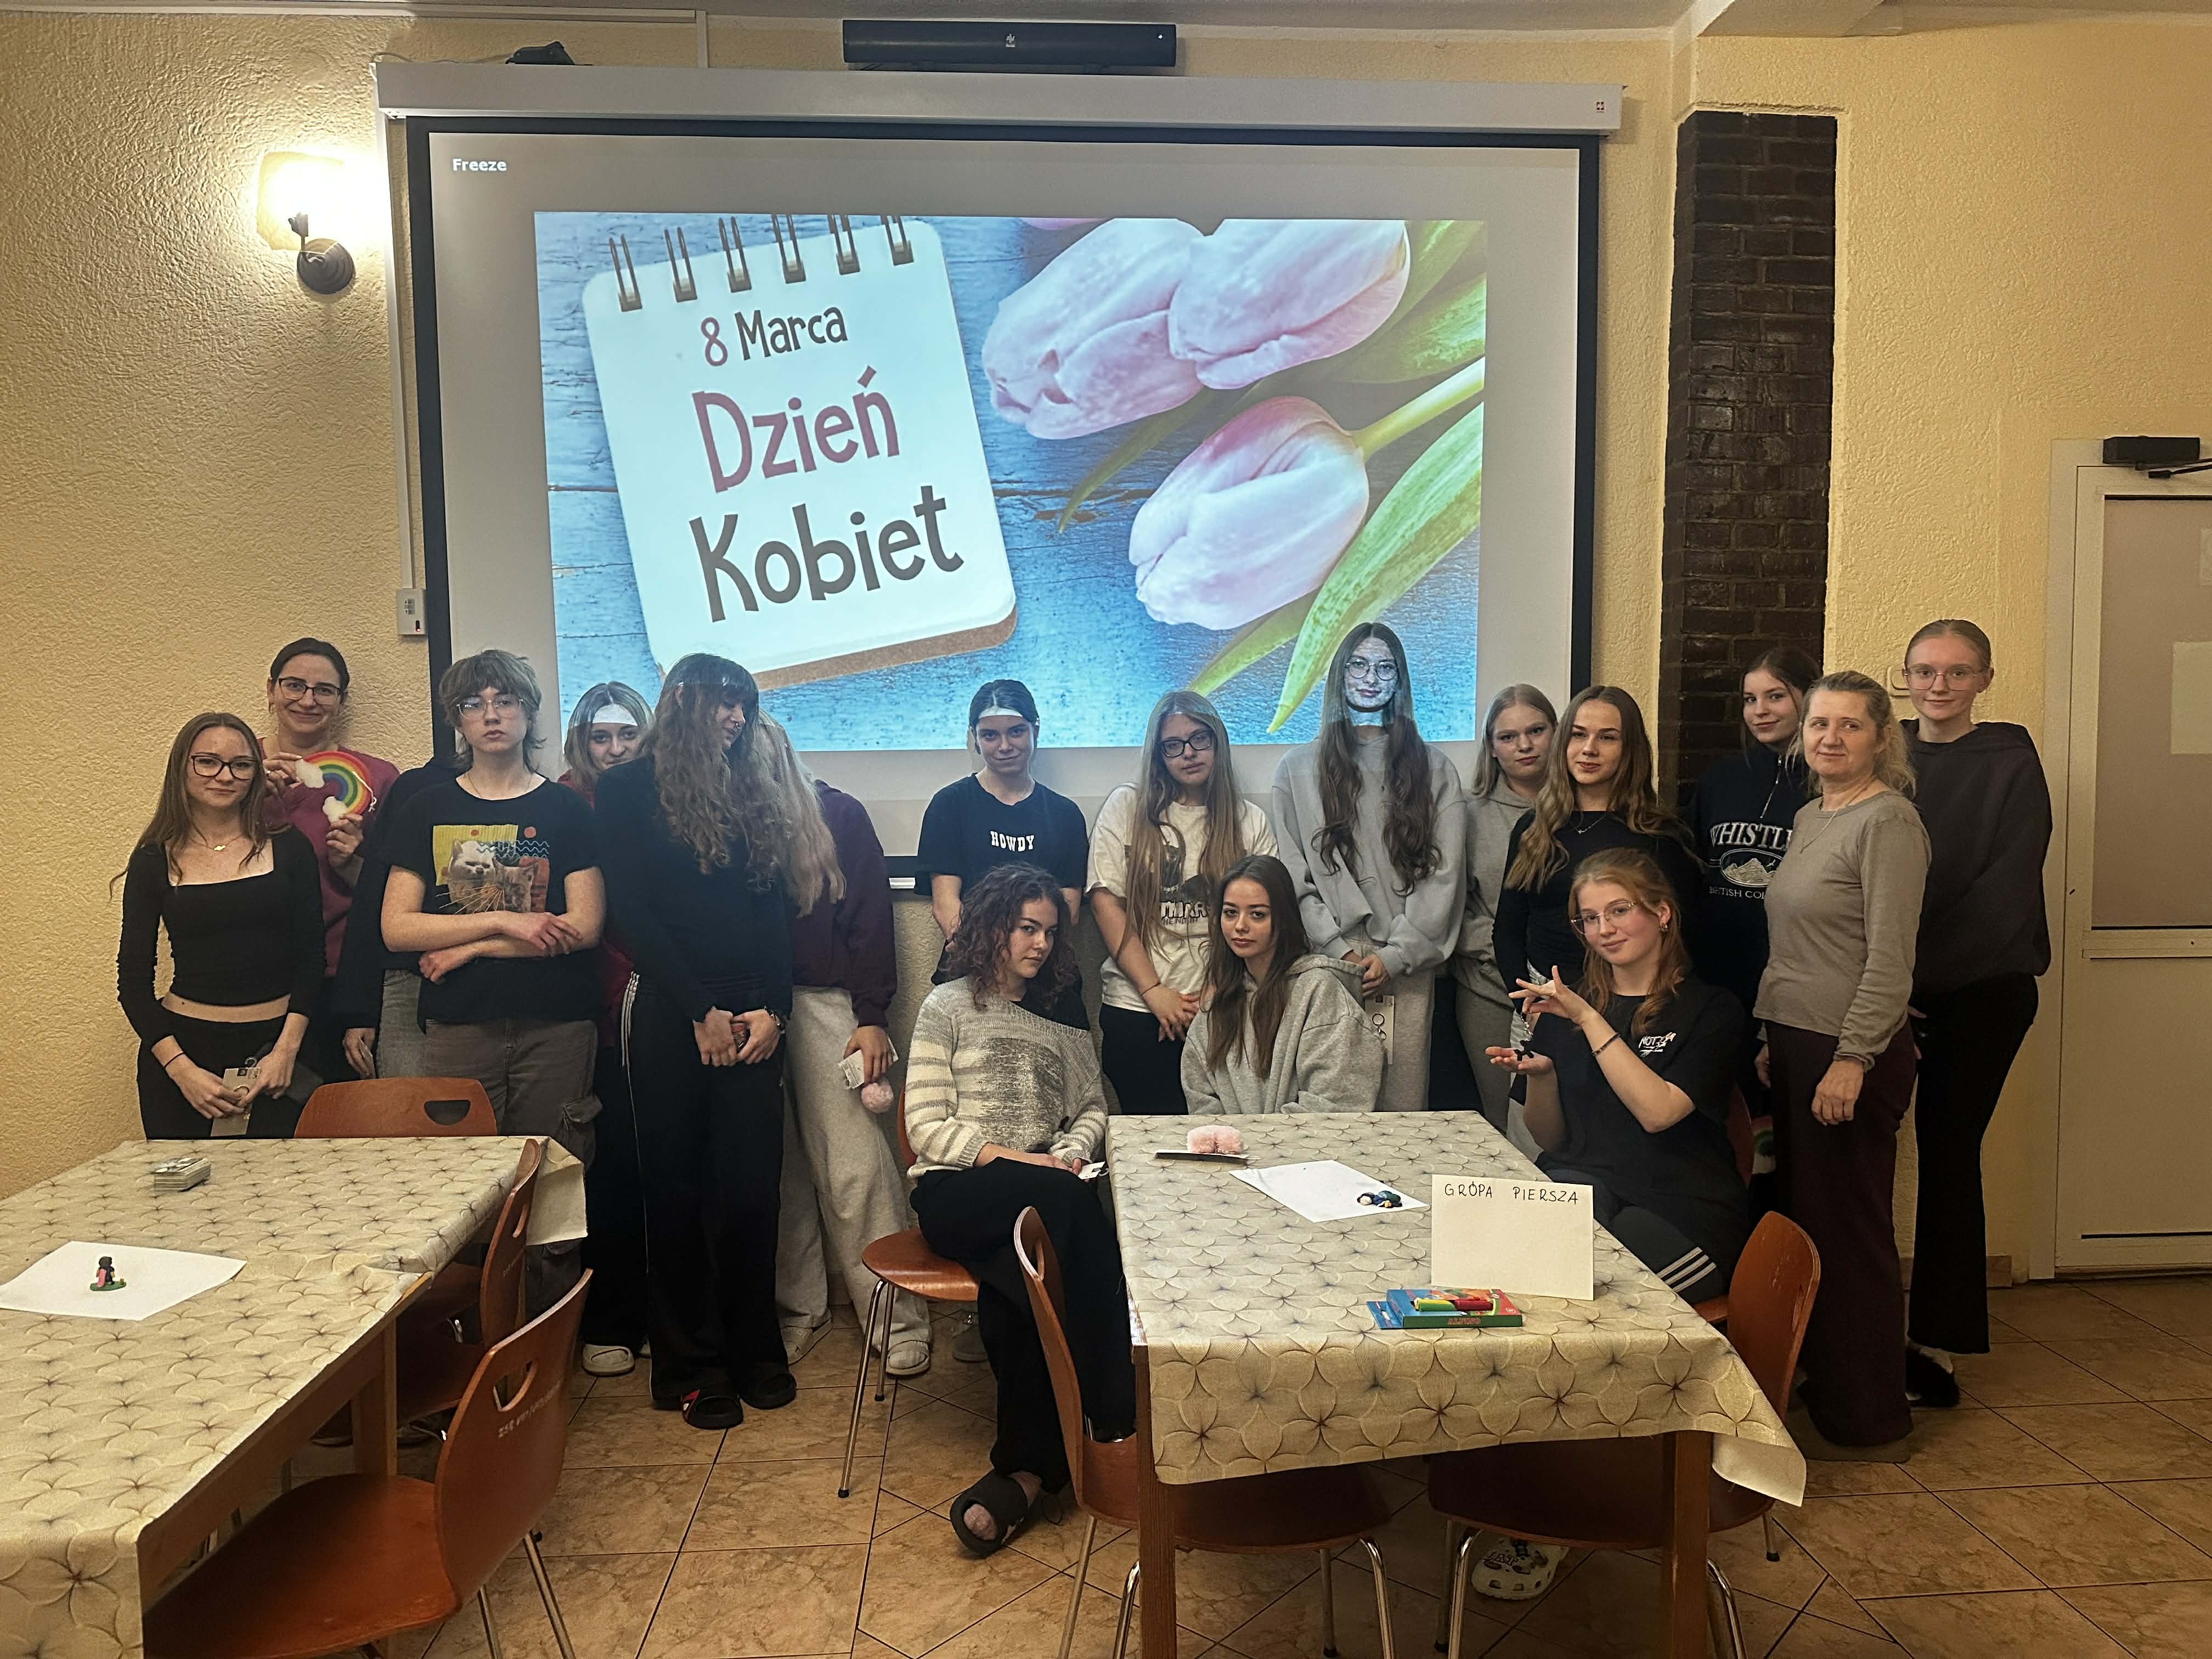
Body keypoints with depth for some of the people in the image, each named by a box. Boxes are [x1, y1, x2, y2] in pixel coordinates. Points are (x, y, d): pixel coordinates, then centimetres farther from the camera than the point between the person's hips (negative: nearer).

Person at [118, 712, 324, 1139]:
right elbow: (133, 981, 3)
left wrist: (287, 1049, -8)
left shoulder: (288, 847, 2)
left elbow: (312, 959, 1)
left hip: (276, 1045, 0)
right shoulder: (154, 861, 3)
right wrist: (182, 1069, -7)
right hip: (183, 1047, 0)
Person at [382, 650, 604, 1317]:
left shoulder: (565, 809, 5)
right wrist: (503, 922, -8)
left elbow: (583, 928, -4)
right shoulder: (427, 810, 9)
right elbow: (397, 928, 1)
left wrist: (466, 947, -5)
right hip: (458, 1030, 1)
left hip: (555, 1028, -1)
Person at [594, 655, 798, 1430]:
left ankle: (755, 1351, 18)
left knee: (751, 1189, 4)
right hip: (670, 1018, -3)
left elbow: (775, 909, 10)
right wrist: (701, 1011, -9)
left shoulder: (752, 795, 15)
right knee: (678, 1191, 4)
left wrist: (773, 1008, -3)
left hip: (752, 1022, 3)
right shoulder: (629, 791, 2)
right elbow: (632, 913, -5)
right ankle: (691, 1367, 15)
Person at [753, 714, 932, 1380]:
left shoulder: (839, 816, 1)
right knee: (774, 1164, 6)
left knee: (854, 1163, -5)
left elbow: (870, 919, 0)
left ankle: (898, 1318, 3)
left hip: (825, 1001, -2)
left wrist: (873, 1017, -6)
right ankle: (798, 1306, 20)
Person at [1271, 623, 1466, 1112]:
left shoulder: (1434, 769, 12)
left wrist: (1394, 955, -6)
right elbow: (1292, 875, 4)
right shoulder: (1299, 769, 11)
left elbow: (1444, 874, 4)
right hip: (1327, 965, 0)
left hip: (1407, 968, 1)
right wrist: (1339, 949, -7)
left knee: (1403, 1107, -1)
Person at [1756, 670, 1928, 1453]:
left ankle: (1869, 1412, 15)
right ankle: (1821, 1383, 29)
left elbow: (1889, 958, -18)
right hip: (1795, 1043, 9)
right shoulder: (1808, 817, 14)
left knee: (1848, 1226, 1)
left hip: (1851, 1052, -8)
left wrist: (1852, 1060, -20)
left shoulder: (1889, 820, -12)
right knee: (1801, 1213, 14)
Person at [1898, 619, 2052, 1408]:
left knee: (1948, 1149, 1)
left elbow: (2007, 890, -10)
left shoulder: (2012, 765, -2)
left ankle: (1935, 1342, 11)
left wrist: (1921, 974, -17)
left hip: (1981, 988, -3)